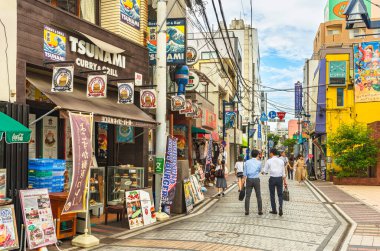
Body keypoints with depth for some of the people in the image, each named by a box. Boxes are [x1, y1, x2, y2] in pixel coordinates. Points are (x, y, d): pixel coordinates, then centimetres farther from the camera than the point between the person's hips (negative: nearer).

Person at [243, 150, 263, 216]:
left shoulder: (247, 162, 0)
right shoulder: (259, 162, -3)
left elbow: (245, 172, 0)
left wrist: (244, 179, 5)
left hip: (249, 179, 1)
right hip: (256, 179, -1)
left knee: (247, 196, 3)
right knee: (258, 196, 8)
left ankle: (247, 211, 2)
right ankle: (260, 211, 10)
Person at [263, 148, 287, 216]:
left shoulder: (269, 161, -4)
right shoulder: (281, 161, 5)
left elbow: (265, 171, 0)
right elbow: (283, 172, 7)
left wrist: (263, 172, 23)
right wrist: (285, 181, 12)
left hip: (272, 178, -2)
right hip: (279, 178, 2)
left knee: (272, 195, 10)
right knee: (280, 194, 10)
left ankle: (274, 210, 14)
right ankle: (280, 207, -13)